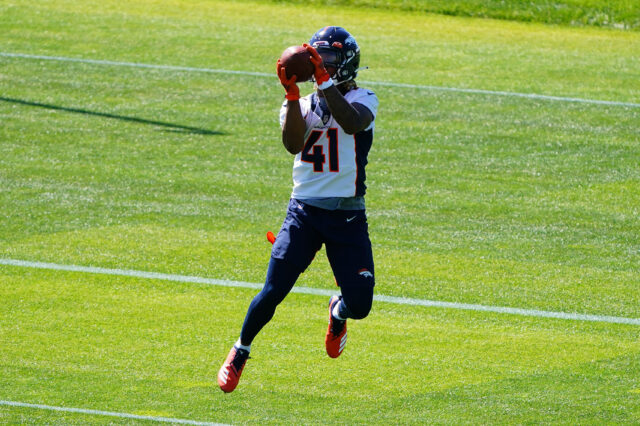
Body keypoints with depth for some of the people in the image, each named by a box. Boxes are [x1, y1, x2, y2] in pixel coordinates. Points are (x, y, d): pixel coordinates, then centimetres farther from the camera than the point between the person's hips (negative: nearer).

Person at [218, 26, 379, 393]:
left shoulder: (362, 100, -1)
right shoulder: (302, 105, 8)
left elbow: (352, 123, -26)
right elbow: (293, 144, -13)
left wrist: (325, 80, -30)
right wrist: (293, 95, -23)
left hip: (348, 216, -1)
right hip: (304, 210, 1)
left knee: (359, 304, -7)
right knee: (274, 291, -10)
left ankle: (338, 313, 32)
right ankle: (241, 352, 14)